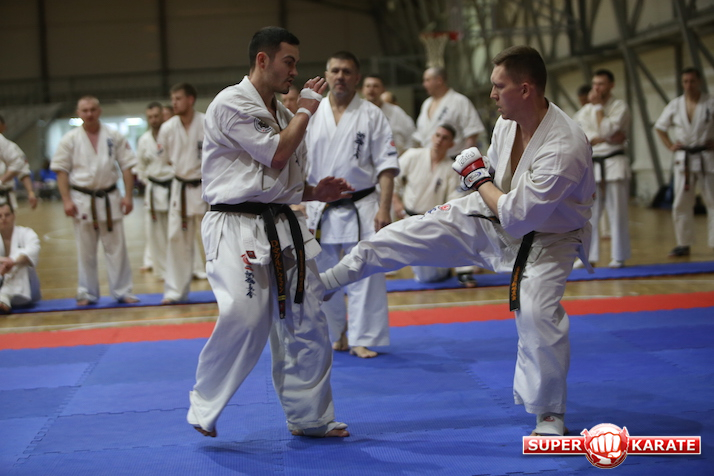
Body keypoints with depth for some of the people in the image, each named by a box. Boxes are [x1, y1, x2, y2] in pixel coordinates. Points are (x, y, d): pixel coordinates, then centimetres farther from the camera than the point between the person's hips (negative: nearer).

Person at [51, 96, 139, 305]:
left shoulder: (114, 137, 1)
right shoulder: (70, 139, -1)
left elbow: (127, 166, 2)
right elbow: (61, 170, -1)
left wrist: (128, 196, -5)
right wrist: (67, 200, -8)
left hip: (109, 198, 1)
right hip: (82, 200, -1)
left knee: (116, 248, 4)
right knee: (85, 251, 6)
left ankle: (122, 292, 12)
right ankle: (87, 293, 17)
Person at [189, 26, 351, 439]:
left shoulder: (284, 115, 17)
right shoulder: (230, 104, -8)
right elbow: (276, 156, -15)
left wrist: (317, 192, 3)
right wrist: (306, 111, -3)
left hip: (284, 227, 8)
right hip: (239, 228, -8)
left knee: (307, 322, 6)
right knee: (244, 320, -19)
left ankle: (310, 417, 20)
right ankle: (205, 409, 3)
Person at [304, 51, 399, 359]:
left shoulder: (372, 116, -1)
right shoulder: (311, 115, 5)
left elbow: (386, 165, -3)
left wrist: (384, 208, -11)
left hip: (361, 208, -2)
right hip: (320, 210, 3)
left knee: (365, 275, -3)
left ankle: (362, 340, 7)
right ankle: (338, 335, 27)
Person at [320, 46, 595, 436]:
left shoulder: (565, 146, -34)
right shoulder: (507, 123, -8)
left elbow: (518, 215, -32)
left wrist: (478, 179, -20)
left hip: (544, 239, -7)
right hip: (493, 217, 7)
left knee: (539, 315, -21)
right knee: (411, 232, 0)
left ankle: (550, 416, 4)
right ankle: (324, 281, 14)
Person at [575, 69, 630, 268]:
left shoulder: (620, 106, -1)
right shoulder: (585, 110, 11)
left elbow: (606, 130, -15)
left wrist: (598, 106, -8)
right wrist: (604, 139, -16)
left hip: (614, 164, -4)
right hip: (591, 164, 4)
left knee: (617, 212, -2)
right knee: (589, 213, 2)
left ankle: (619, 256, 7)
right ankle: (588, 257, 9)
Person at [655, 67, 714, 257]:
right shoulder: (675, 106, 4)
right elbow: (660, 127, 18)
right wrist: (670, 145, 7)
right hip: (683, 160, 3)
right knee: (681, 203, 6)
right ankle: (683, 244, 14)